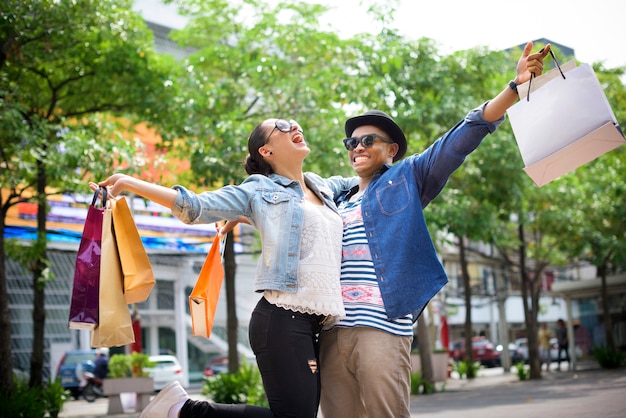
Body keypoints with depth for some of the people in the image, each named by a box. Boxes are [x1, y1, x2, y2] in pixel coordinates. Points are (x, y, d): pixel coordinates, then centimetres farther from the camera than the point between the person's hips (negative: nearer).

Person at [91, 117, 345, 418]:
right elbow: (195, 208, -3)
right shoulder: (260, 190, 4)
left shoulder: (321, 188, 21)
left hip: (316, 325, 6)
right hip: (283, 319, -6)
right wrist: (129, 184, -6)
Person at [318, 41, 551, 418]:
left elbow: (461, 140, 3)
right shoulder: (337, 196, 23)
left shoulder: (406, 179, 11)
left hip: (383, 326, -5)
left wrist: (516, 87, -5)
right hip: (334, 329, 5)